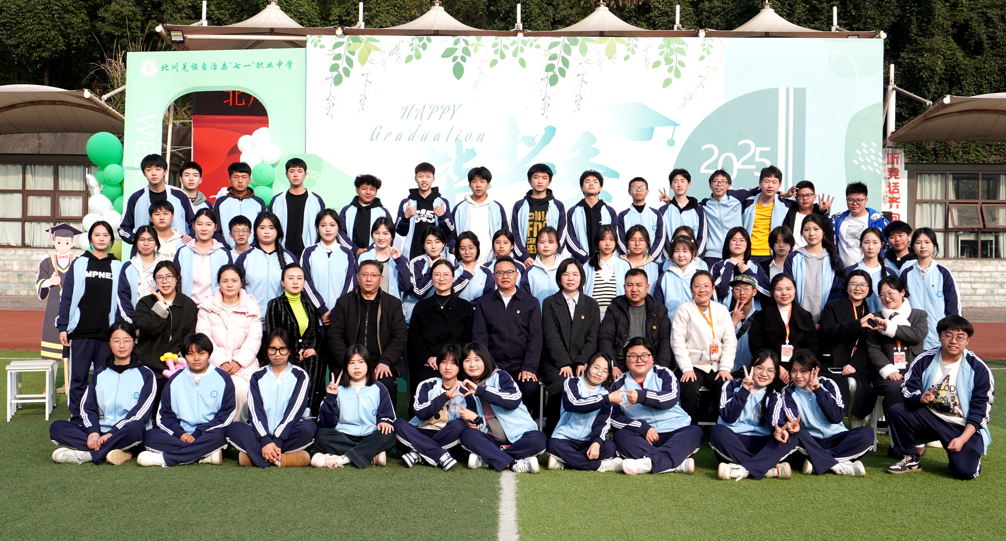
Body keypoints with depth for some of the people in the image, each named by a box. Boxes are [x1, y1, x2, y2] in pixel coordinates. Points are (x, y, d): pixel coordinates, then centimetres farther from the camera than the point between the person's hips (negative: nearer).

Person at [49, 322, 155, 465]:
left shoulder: (145, 374, 5)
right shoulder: (100, 373, 18)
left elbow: (141, 412, -7)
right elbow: (87, 407, 8)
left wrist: (112, 433, -18)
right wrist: (93, 431, -13)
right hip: (100, 429, 5)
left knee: (135, 428, -40)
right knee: (56, 427, -18)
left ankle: (85, 455, -26)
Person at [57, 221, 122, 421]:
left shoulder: (118, 267, 9)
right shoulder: (78, 264, 6)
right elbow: (66, 297, 6)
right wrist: (62, 327, -1)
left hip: (108, 332, 1)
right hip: (81, 331, -1)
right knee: (78, 378, 3)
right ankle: (76, 418, 12)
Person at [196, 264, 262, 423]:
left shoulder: (252, 307, 12)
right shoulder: (207, 306, 12)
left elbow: (254, 338, 3)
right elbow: (203, 337, 2)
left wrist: (239, 361, -12)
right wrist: (221, 362, -12)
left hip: (244, 364, 0)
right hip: (215, 363, 0)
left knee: (241, 390, -29)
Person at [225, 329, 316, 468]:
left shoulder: (300, 375, 5)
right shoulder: (257, 376, 10)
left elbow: (295, 410, -7)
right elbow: (255, 412, -3)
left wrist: (276, 442, -21)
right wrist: (265, 441, -21)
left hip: (288, 433, -1)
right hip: (261, 434, 1)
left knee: (309, 427, -32)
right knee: (234, 429, -27)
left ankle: (253, 455, -27)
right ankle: (290, 457, -34)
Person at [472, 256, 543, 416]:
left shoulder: (531, 302, 13)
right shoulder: (483, 303, 16)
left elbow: (535, 337, 5)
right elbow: (479, 336, 7)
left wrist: (529, 368, -10)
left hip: (521, 367, 0)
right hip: (492, 367, 1)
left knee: (530, 389, -31)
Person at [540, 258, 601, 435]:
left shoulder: (591, 305, 17)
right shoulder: (550, 303, 11)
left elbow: (593, 338, 7)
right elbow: (551, 337, -1)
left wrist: (582, 363, -10)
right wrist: (564, 364, -14)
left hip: (582, 362, 2)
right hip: (553, 362, -1)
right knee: (561, 384, -33)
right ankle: (551, 432, -17)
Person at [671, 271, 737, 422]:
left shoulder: (722, 310, 15)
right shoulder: (684, 310, 4)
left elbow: (730, 341, 9)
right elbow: (677, 342, -4)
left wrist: (725, 368, -3)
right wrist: (686, 369, -13)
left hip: (717, 368, 3)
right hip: (693, 367, -3)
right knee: (689, 391, -31)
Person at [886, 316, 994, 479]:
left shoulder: (979, 369, -6)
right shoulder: (923, 361, -1)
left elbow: (980, 409, -8)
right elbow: (908, 391, -5)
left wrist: (962, 439, -18)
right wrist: (920, 398, -31)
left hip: (965, 428, -2)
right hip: (928, 418, 2)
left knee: (965, 471, -22)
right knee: (896, 411, -23)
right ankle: (910, 460, -2)